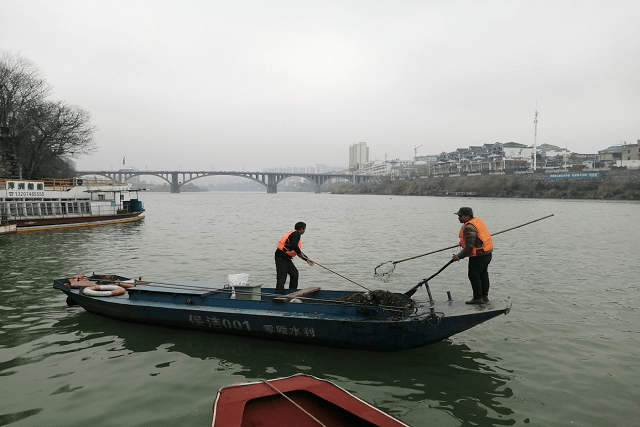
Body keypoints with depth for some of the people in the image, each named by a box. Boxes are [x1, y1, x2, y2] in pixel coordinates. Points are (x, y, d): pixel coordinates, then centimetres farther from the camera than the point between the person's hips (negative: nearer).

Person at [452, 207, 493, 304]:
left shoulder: (469, 228, -22)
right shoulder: (476, 220, 10)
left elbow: (469, 247, -24)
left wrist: (459, 256, -19)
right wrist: (462, 243, 26)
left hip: (479, 255, -11)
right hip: (487, 252, 11)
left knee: (474, 275, -4)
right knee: (483, 275, 17)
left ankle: (478, 298, 0)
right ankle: (484, 296, 26)